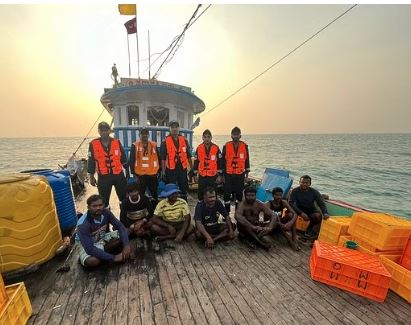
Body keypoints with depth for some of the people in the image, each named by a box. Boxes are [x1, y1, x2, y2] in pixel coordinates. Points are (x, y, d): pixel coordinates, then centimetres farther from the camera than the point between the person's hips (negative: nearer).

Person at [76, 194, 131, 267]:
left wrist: (126, 245, -34)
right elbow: (89, 248, -35)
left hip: (103, 238, 5)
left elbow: (120, 226, -18)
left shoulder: (106, 212, -19)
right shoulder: (83, 224, -32)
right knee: (92, 261, -36)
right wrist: (113, 257, -37)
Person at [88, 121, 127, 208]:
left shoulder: (117, 142, 1)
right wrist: (91, 177, 3)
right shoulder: (93, 144, -2)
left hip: (119, 175, 1)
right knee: (104, 200, 10)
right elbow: (91, 162, 3)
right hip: (103, 177, -1)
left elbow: (123, 158, 6)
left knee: (124, 198, 11)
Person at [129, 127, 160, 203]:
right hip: (140, 175, -1)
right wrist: (133, 173, -3)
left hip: (153, 175, 1)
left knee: (154, 194, 11)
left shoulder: (154, 145, 6)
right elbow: (131, 160, 1)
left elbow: (158, 159, 9)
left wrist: (158, 171, 7)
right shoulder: (135, 146, 1)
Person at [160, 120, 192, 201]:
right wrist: (163, 171, -6)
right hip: (170, 169, -3)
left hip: (182, 168, 3)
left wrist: (191, 167, 10)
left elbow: (188, 155, 12)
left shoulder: (184, 140, 7)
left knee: (184, 188, 12)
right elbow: (163, 158, -3)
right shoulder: (165, 141, -2)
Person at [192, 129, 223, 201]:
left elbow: (220, 162, 0)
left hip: (213, 176, -2)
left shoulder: (216, 148, -2)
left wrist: (219, 175, -2)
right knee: (201, 194, 10)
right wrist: (195, 174, 7)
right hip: (202, 176, 2)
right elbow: (196, 162, 8)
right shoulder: (199, 148, 3)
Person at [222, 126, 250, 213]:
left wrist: (247, 173, 8)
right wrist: (222, 174, -1)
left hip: (240, 175, 1)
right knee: (227, 193, 3)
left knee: (239, 193, 10)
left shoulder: (244, 146, 3)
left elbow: (247, 160, 9)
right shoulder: (226, 146, -2)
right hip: (228, 175, -1)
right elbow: (223, 160, 1)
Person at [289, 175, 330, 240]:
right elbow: (291, 203, -19)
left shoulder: (314, 192, -5)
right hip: (299, 209, -2)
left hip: (311, 209, 2)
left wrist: (325, 213, -28)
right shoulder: (295, 191, -13)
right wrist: (301, 213, -32)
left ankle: (309, 231, -4)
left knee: (318, 215, -30)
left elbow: (321, 203, -6)